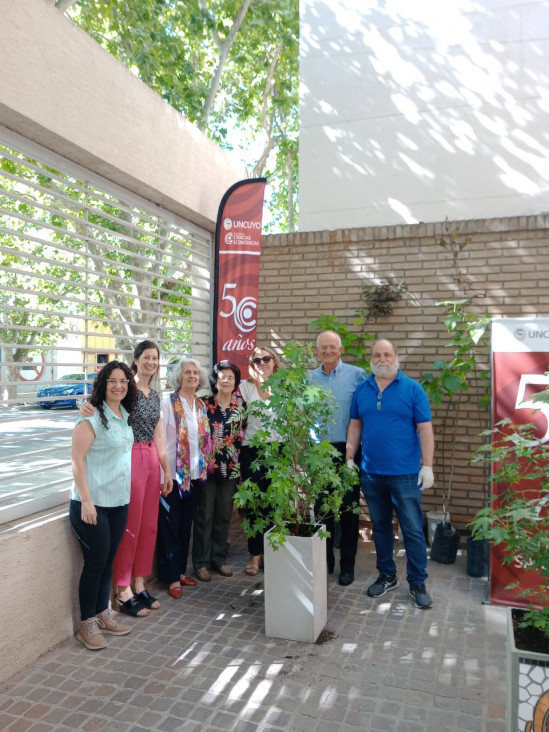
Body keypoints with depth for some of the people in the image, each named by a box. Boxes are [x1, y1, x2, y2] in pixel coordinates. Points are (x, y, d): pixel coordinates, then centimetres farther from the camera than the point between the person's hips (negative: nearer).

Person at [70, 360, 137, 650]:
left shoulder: (125, 415, 7)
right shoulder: (91, 417, -15)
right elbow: (77, 460, -17)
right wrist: (86, 501, -20)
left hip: (119, 501, 7)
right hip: (92, 503, -7)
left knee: (108, 560, 15)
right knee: (95, 562, 2)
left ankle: (102, 614, 30)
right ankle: (86, 623, 18)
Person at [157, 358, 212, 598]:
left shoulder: (201, 405, 9)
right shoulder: (168, 403, -9)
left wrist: (205, 466, 9)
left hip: (195, 475, 6)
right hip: (173, 474, -6)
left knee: (186, 525, 15)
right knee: (170, 526, 5)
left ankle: (181, 571, 29)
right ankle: (172, 578, 16)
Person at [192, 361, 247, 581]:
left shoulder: (241, 404, 3)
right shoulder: (204, 404, -7)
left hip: (231, 466, 3)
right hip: (206, 465, -3)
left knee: (224, 514, 12)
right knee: (204, 515, 5)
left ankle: (219, 558, 27)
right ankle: (201, 562, 18)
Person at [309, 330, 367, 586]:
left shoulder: (357, 375, -5)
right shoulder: (309, 379, 5)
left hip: (347, 450, -2)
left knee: (348, 508, 7)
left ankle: (347, 564, 21)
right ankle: (324, 560, 28)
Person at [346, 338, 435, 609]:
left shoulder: (412, 388, -5)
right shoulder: (362, 389, 5)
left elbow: (424, 429, -7)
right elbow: (355, 425, 11)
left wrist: (427, 466, -11)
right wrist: (349, 458, 7)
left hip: (405, 473, -3)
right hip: (371, 473, 4)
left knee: (413, 530, 3)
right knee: (380, 526, 16)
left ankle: (417, 583, 20)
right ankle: (387, 576, 32)